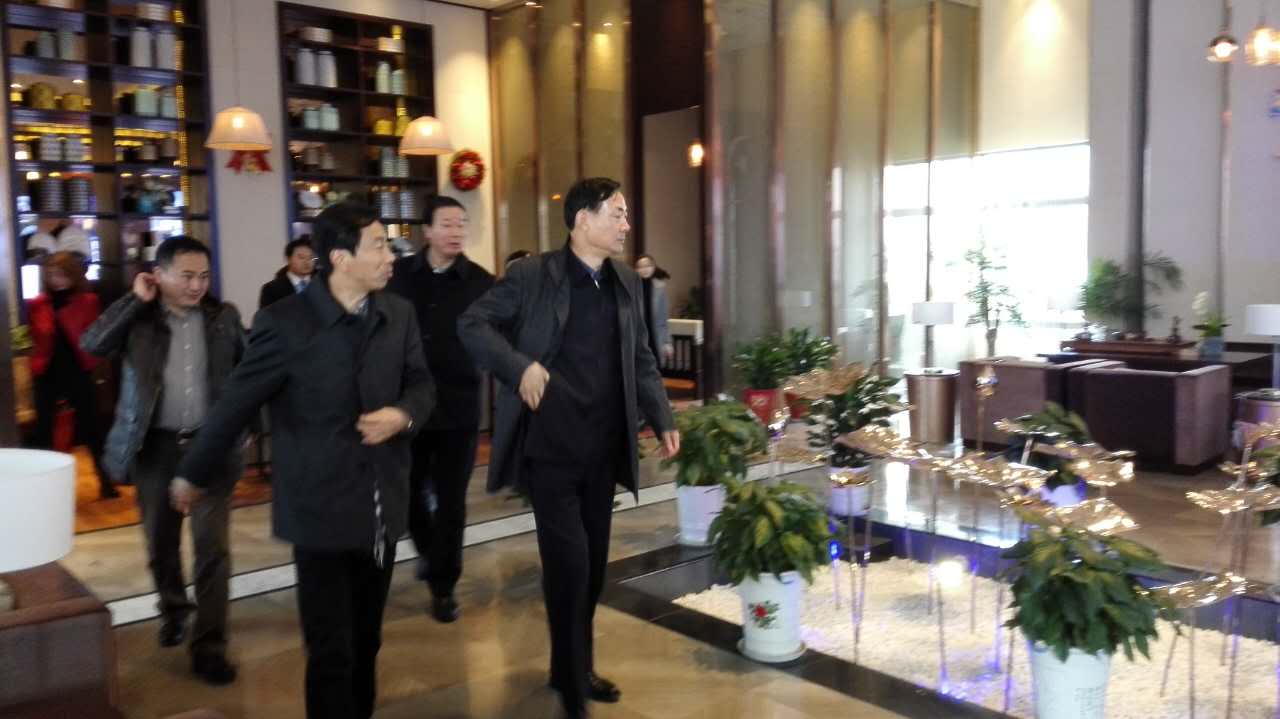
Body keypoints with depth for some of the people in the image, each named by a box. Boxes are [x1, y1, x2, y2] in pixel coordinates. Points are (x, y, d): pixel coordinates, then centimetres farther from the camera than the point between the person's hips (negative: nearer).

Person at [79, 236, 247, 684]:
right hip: (156, 446, 1)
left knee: (212, 546, -3)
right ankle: (173, 610, 42)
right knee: (161, 542, 16)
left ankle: (208, 645, 5)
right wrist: (135, 300, -15)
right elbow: (92, 344, -16)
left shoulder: (224, 317, 2)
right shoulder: (138, 317, 0)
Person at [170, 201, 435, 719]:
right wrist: (193, 474, 7)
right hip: (321, 510, -4)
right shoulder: (285, 323, -13)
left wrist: (404, 414, -13)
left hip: (382, 507, 5)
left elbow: (421, 383, 10)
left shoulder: (399, 314, 1)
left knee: (366, 643, 18)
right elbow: (235, 404, -5)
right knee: (331, 652, 3)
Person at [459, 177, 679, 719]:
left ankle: (575, 668, 32)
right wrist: (521, 367, -17)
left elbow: (641, 362, 14)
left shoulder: (628, 284, 10)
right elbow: (472, 324, -4)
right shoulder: (532, 276, -7)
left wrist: (662, 420, 3)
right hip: (550, 446, -5)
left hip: (604, 447, 6)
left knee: (593, 561, 13)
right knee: (568, 560, -6)